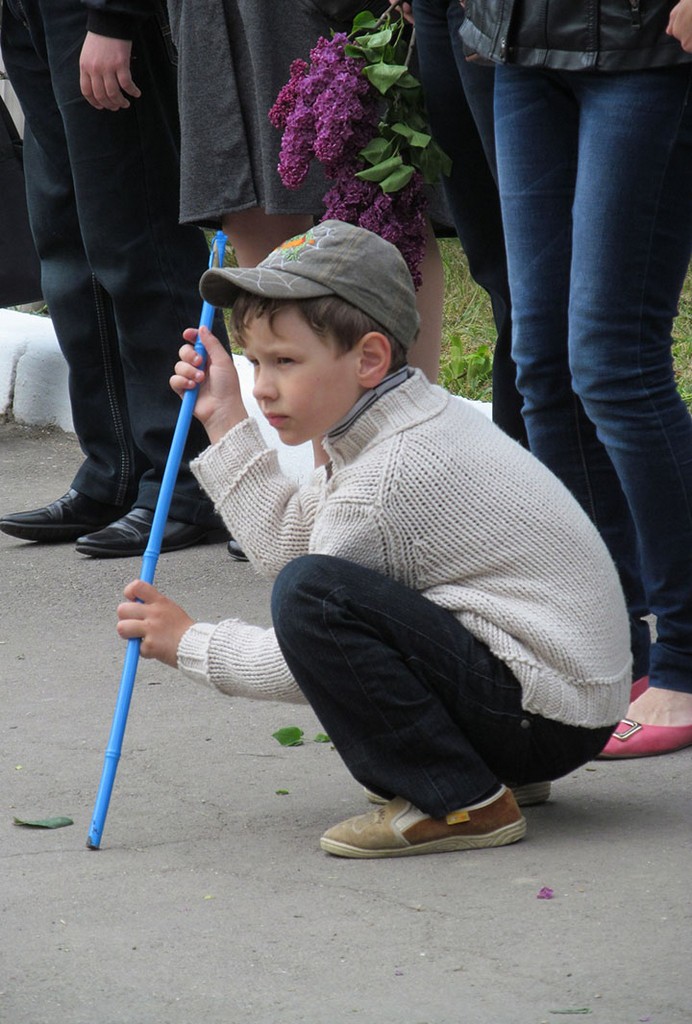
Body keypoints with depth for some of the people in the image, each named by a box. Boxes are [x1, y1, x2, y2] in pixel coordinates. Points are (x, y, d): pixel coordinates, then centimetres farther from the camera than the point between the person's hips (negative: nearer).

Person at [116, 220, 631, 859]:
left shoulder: (385, 483, -18)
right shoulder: (402, 425, 10)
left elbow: (310, 622, -12)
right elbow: (285, 542, 14)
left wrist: (189, 644, 0)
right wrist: (227, 421, 14)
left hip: (547, 720, -11)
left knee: (311, 595, -25)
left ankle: (463, 803, -16)